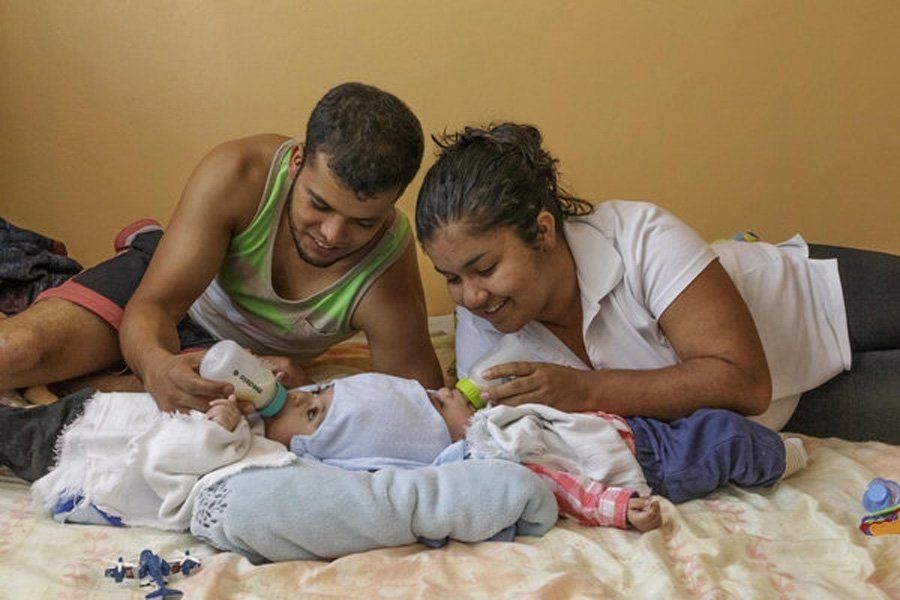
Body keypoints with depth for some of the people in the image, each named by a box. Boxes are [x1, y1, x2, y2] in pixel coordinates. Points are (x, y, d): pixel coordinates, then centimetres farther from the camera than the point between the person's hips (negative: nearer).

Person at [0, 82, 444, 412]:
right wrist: (157, 365, -55)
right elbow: (151, 304, -30)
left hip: (249, 357, 1)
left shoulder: (389, 282, -34)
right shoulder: (237, 174, -33)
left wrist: (306, 394, -41)